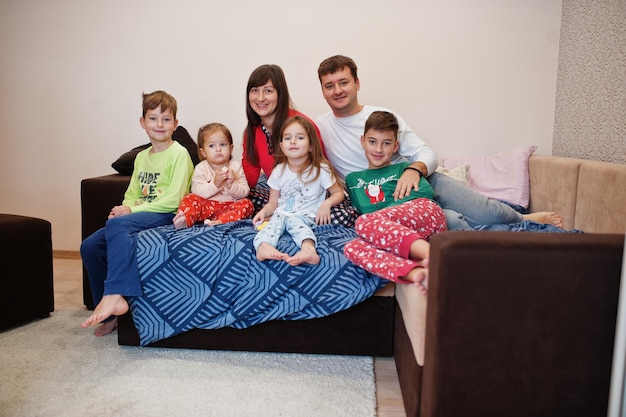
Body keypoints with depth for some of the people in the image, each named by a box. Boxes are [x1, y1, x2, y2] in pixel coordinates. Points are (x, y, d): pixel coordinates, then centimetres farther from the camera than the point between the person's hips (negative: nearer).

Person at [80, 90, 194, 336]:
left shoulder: (179, 154, -6)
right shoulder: (141, 157, 18)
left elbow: (174, 200, -15)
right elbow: (131, 194, 19)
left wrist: (133, 210, -15)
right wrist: (123, 208, -5)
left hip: (166, 216, -8)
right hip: (139, 217, 8)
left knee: (116, 225, -33)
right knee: (90, 246, -6)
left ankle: (115, 295, -38)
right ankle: (110, 314, 5)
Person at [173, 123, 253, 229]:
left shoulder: (236, 167, 6)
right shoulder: (201, 168, 3)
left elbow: (244, 192, 1)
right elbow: (197, 192, -11)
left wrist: (232, 184, -18)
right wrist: (215, 184, -24)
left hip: (229, 206, 1)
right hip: (206, 206, 0)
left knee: (247, 204, -25)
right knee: (190, 199, -23)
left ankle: (220, 221, -44)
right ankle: (185, 220, -48)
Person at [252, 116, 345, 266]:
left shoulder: (320, 169, -1)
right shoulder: (278, 172, 8)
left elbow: (338, 193, 6)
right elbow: (273, 203, 12)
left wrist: (327, 203, -15)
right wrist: (264, 211, -11)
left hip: (305, 216, -3)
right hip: (282, 213, 3)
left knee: (295, 222, -35)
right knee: (274, 221, -29)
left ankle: (308, 249, -64)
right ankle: (263, 247, -59)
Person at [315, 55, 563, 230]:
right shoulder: (319, 128, 0)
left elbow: (427, 154, -1)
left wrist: (414, 169, -24)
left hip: (421, 179, 2)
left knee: (488, 212, -9)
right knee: (451, 221, -26)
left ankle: (525, 220, 24)